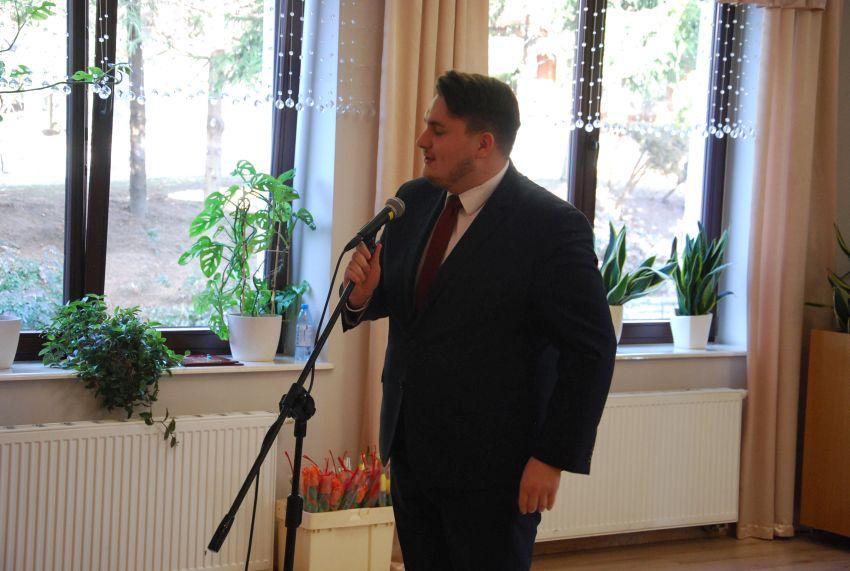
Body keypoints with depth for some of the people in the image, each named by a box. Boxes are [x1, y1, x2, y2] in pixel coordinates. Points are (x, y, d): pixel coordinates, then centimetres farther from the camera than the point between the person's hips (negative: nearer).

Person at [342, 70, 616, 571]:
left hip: (492, 468, -6)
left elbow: (590, 349, -15)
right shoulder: (413, 202, 5)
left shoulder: (552, 225, -16)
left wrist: (554, 457, -16)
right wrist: (364, 294, -7)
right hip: (411, 451, 7)